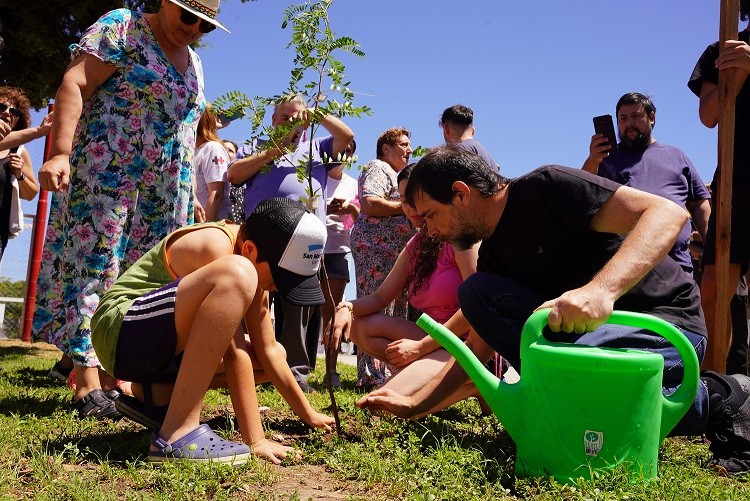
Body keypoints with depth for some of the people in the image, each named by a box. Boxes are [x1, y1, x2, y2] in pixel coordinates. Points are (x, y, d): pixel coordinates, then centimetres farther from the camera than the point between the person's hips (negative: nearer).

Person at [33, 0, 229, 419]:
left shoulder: (193, 62, 20)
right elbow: (75, 84, -11)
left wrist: (190, 193, 18)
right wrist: (61, 152, -23)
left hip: (164, 195, 7)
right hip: (106, 178, -7)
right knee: (93, 268, -9)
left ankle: (116, 379, 5)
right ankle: (88, 385, -8)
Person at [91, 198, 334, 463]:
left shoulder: (255, 257, 4)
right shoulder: (215, 245, -22)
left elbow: (267, 350, 9)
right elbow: (234, 351, -25)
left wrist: (309, 415, 13)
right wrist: (254, 440, -24)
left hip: (169, 349, 10)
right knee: (237, 276, -32)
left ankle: (158, 394, 11)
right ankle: (177, 433, -30)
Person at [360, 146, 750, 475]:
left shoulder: (544, 187, -16)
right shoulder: (493, 255, 7)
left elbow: (667, 212, -26)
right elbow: (477, 351, 12)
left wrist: (601, 288, -41)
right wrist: (415, 405, 5)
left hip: (670, 319, -6)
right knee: (477, 292, -8)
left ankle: (714, 402, -12)